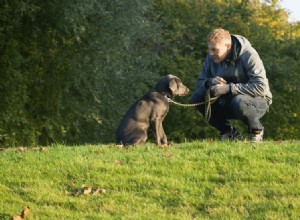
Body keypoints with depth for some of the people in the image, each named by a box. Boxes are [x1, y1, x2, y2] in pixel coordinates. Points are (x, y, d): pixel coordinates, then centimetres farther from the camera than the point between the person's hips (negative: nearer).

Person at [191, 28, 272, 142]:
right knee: (197, 96, -16)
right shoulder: (211, 57, -3)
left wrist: (229, 88, -34)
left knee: (238, 101, -41)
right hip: (227, 102, 6)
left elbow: (261, 87, -30)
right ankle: (229, 132, -1)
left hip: (257, 100, -6)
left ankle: (256, 131, -8)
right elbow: (200, 81, 5)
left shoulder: (249, 55, -21)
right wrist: (210, 82, -21)